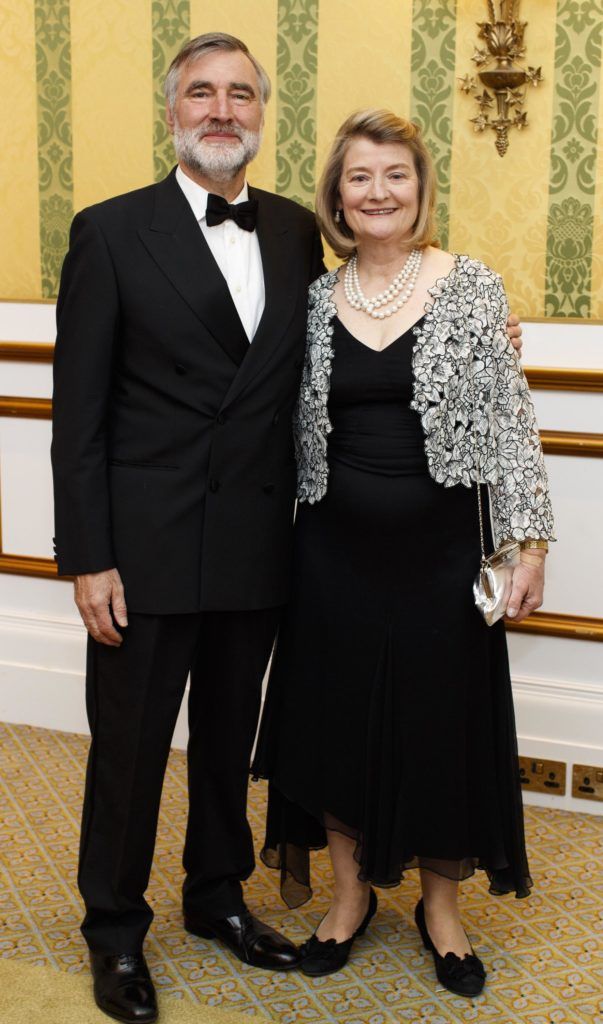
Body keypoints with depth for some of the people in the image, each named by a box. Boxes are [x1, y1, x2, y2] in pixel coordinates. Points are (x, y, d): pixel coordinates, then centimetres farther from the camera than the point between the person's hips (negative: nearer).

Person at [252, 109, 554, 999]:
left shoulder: (472, 287, -4)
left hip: (440, 550, -2)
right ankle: (351, 892, 34)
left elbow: (508, 420, -4)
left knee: (442, 722, 9)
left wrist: (531, 541, -8)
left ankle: (441, 905, 31)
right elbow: (296, 433, 9)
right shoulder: (315, 300, 4)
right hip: (336, 551, 3)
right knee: (336, 719, 11)